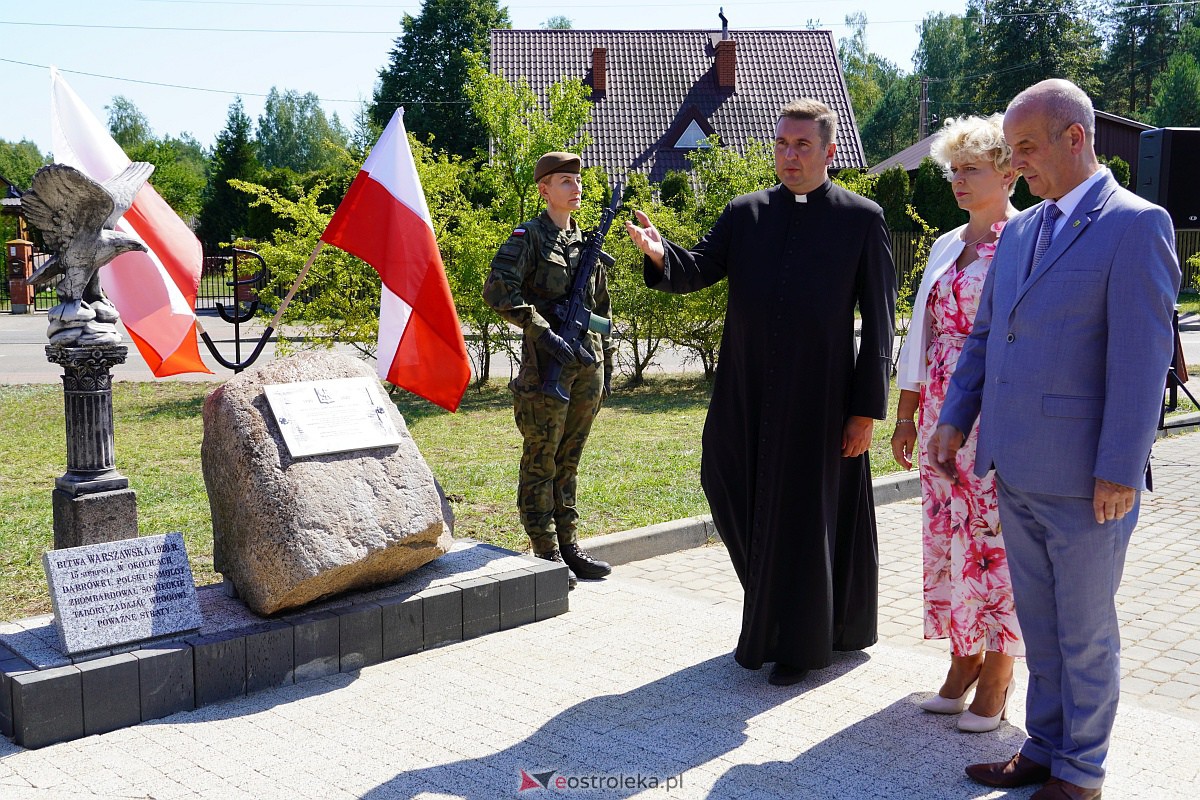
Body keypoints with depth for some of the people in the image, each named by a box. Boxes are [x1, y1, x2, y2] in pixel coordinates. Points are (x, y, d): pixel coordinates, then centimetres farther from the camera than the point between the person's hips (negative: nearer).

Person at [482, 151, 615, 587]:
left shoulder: (587, 242, 16)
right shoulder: (529, 237, -4)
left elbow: (602, 307, 21)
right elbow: (497, 289, -18)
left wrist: (607, 363, 17)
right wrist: (543, 331, -22)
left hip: (587, 363, 7)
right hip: (548, 363, -6)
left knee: (569, 459, 13)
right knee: (541, 460, 0)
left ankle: (568, 546, 21)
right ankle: (546, 554, 6)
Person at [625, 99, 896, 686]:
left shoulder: (861, 219, -1)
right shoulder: (745, 213, 9)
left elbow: (879, 323, -2)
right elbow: (700, 269, 0)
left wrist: (867, 409, -7)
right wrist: (663, 255, -23)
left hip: (819, 399, -3)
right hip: (746, 396, 4)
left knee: (807, 519, 5)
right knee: (740, 501, 11)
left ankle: (802, 644, 23)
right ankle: (767, 624, 35)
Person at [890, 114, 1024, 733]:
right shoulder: (947, 246, 14)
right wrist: (906, 415, 14)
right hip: (941, 416, 7)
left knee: (993, 539, -1)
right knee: (946, 536, 10)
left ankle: (996, 679, 12)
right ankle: (963, 662, 24)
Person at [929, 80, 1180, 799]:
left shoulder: (1135, 225, -12)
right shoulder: (1020, 231, 11)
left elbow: (1142, 357, -17)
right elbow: (986, 334, 17)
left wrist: (1120, 471, -19)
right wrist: (955, 420, 8)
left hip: (1085, 482, -7)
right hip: (1017, 471, 7)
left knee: (1086, 634, 9)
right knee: (1040, 627, 18)